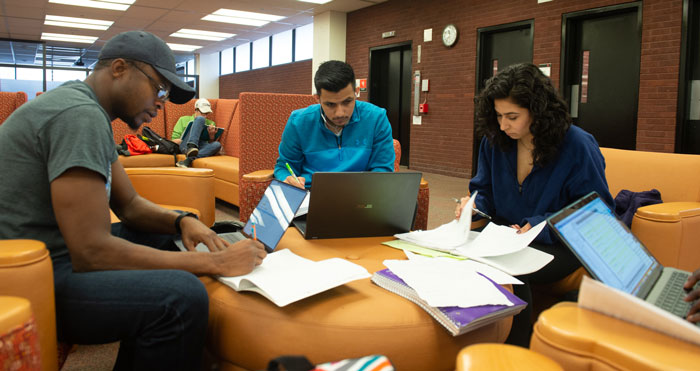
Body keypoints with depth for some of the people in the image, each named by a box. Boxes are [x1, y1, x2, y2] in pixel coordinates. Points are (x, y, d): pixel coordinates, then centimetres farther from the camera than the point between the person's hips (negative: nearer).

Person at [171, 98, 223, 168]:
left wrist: (212, 136, -4)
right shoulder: (184, 119, 23)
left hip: (202, 149, 2)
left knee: (217, 144, -34)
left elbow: (211, 144, 17)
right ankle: (191, 147, -45)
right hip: (185, 146, -2)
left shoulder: (211, 123, 28)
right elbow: (174, 140, 13)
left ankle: (189, 160, -49)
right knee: (200, 119, -21)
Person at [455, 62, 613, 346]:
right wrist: (473, 207, -11)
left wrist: (540, 227, -21)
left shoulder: (578, 146, -11)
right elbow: (484, 191, 15)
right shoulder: (494, 141, 3)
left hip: (559, 245, -4)